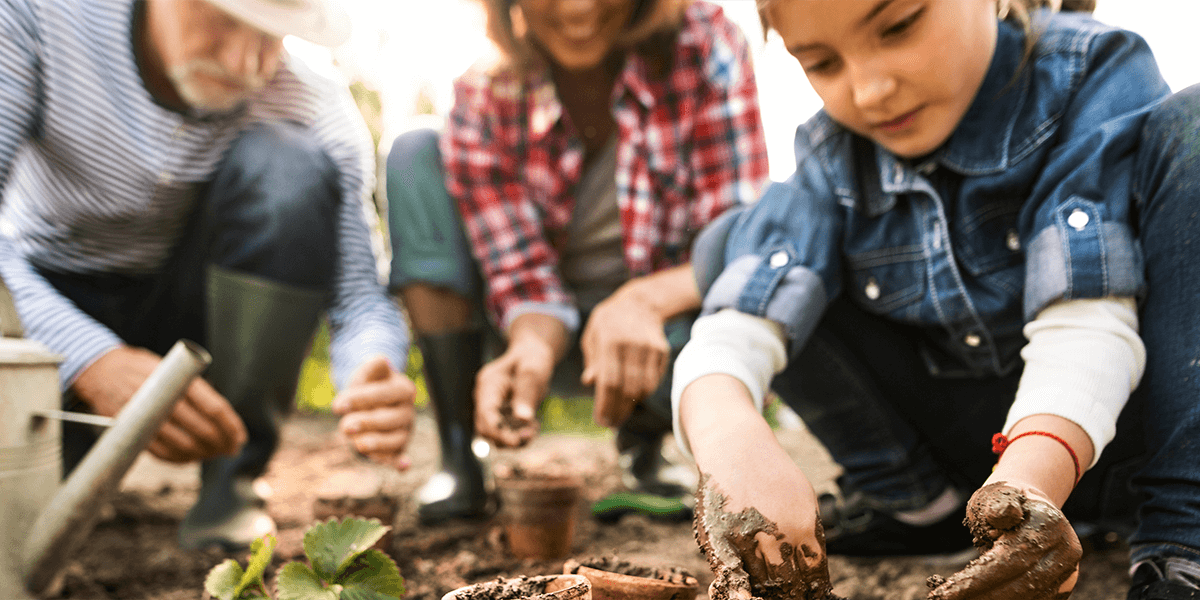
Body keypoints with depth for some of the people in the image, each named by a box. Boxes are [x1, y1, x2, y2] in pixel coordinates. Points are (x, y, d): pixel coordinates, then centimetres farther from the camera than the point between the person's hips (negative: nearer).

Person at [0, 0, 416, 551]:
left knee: (286, 163, -29)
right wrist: (92, 361, -43)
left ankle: (230, 479, -15)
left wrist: (370, 388, -44)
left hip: (188, 315, 1)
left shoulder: (314, 110, -20)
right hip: (48, 304, -1)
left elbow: (359, 295, -20)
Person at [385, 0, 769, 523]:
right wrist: (531, 347, -40)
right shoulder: (483, 97, -16)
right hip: (544, 333, 1)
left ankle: (643, 449, 4)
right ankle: (457, 460, -15)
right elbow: (525, 274, -17)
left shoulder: (705, 46, -19)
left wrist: (644, 299, -44)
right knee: (415, 156, -17)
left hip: (656, 324, -1)